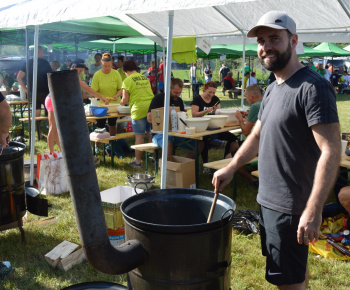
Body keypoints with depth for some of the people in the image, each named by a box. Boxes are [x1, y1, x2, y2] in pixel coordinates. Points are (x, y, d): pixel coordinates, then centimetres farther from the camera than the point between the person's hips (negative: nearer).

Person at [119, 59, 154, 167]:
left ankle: (138, 161, 5)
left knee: (139, 136, -1)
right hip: (151, 108, 6)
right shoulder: (145, 78, 13)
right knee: (150, 134, 15)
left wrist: (121, 103, 17)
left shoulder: (127, 81, -5)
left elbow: (125, 100, -6)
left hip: (139, 110, -6)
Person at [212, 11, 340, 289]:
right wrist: (230, 168, 16)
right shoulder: (273, 89, 12)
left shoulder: (312, 87, -18)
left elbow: (331, 151, -23)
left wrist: (313, 210, -28)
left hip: (291, 208, -8)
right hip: (269, 200, 9)